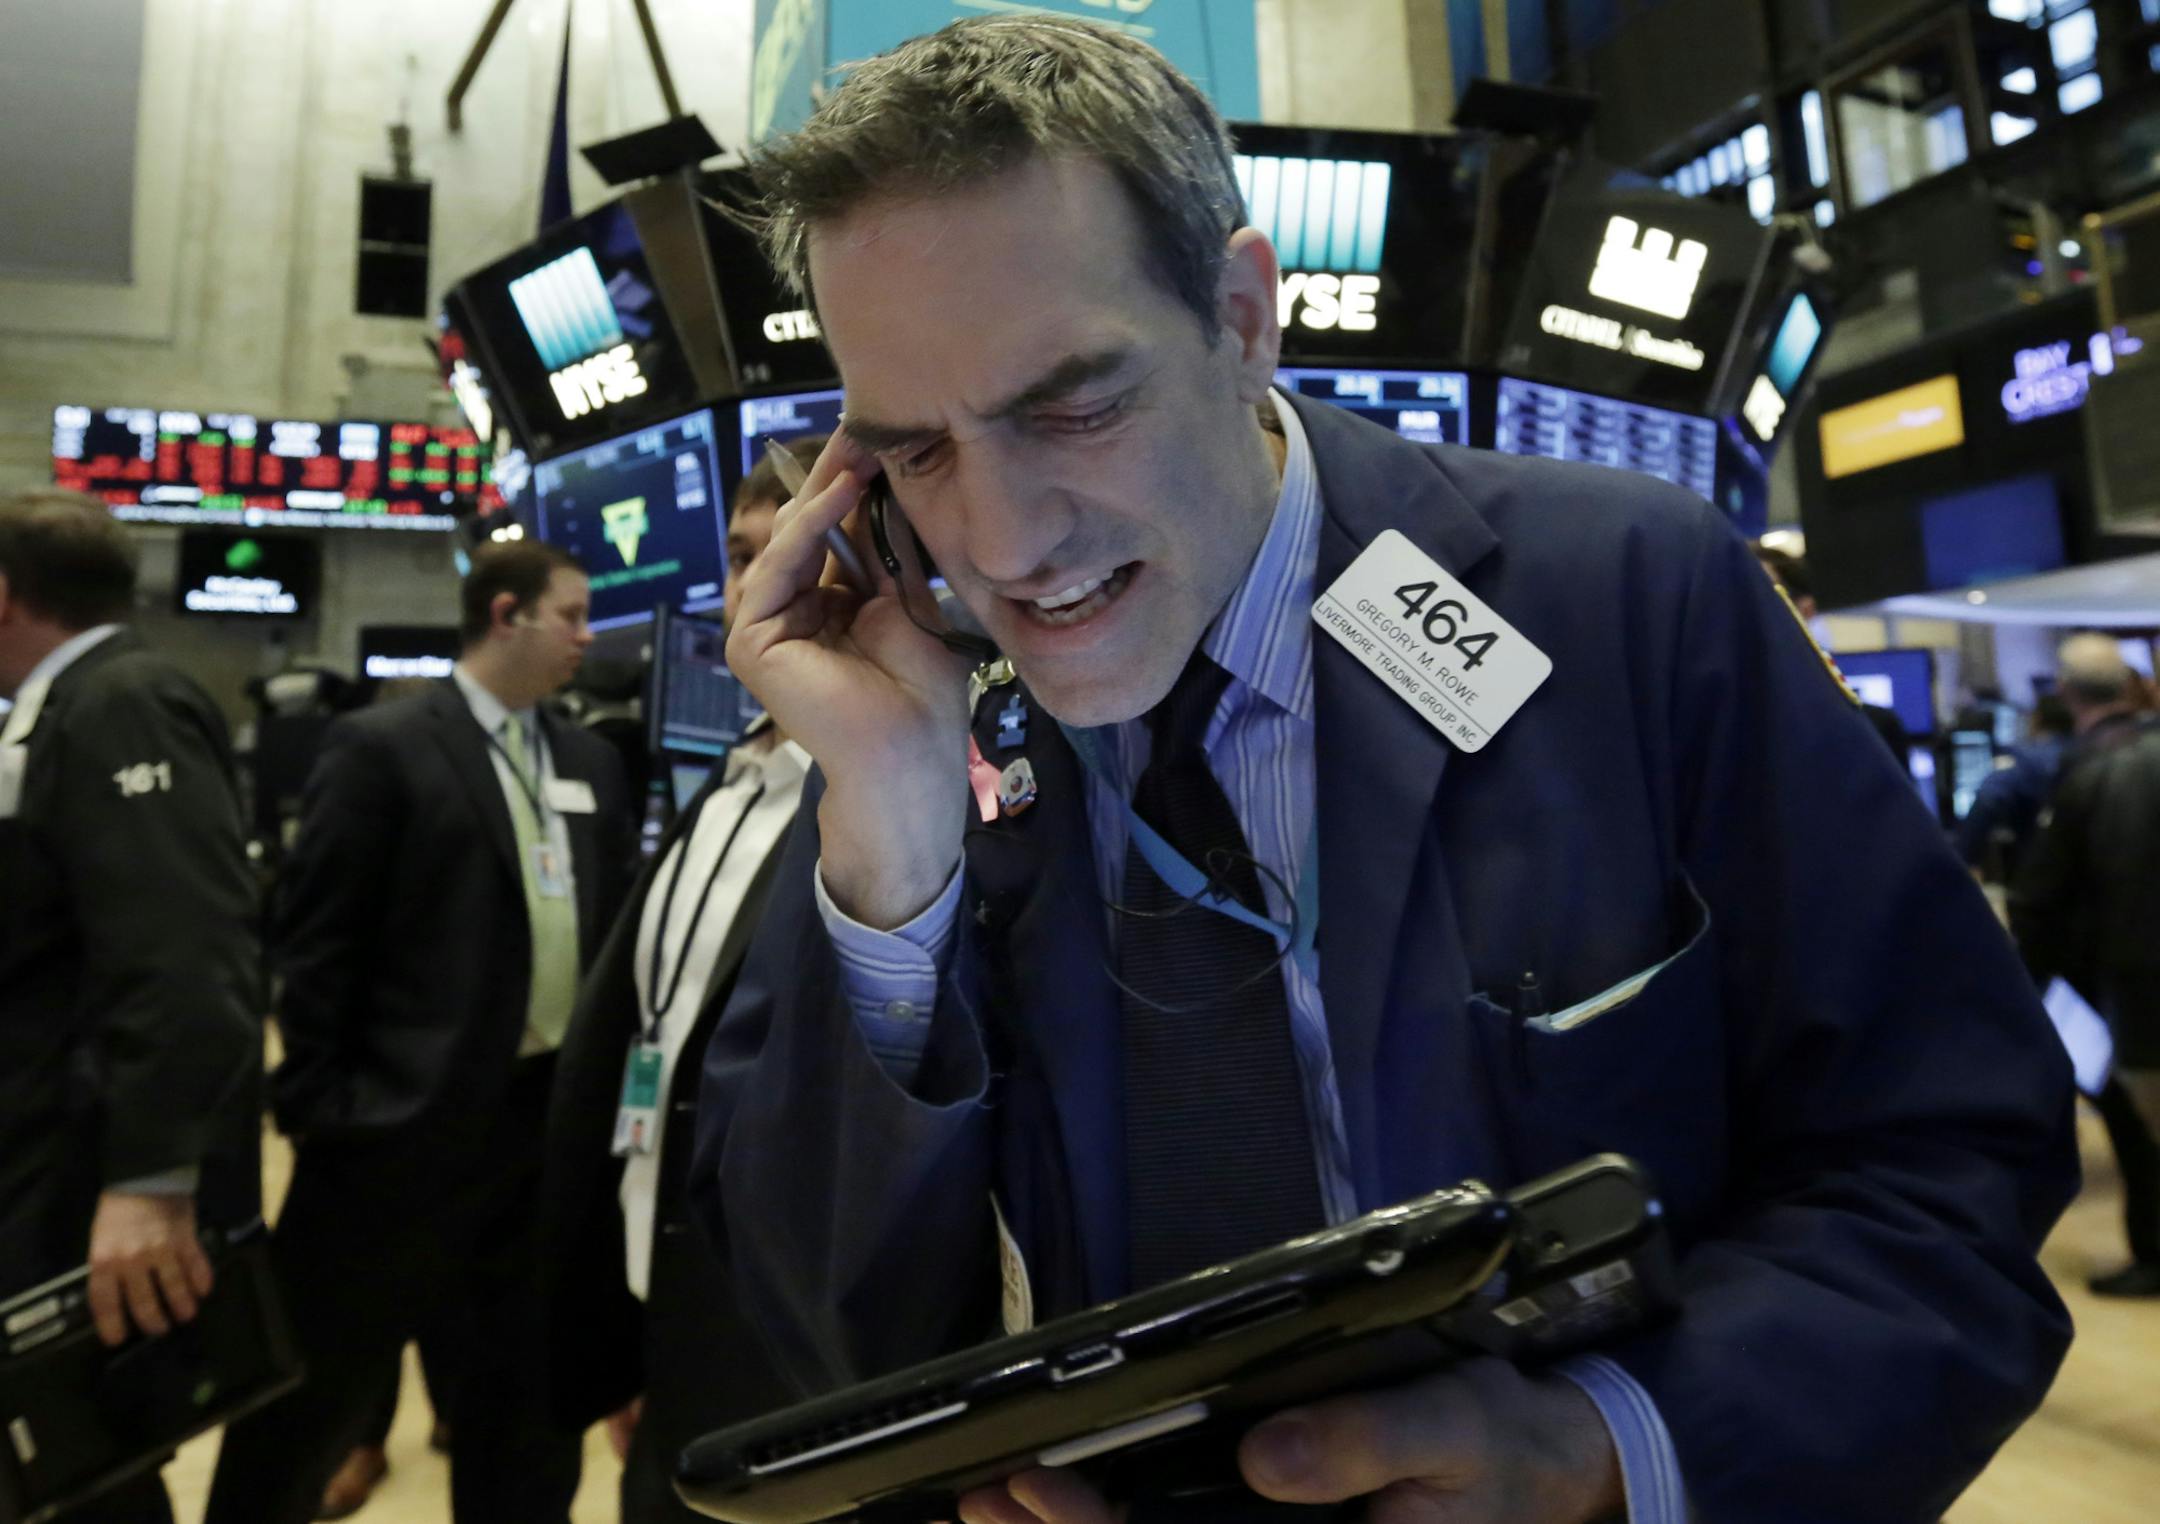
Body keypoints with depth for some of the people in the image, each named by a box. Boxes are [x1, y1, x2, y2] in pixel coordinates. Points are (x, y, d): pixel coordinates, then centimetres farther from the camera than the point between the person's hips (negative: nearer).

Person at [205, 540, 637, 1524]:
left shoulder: (591, 762, 8)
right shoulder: (380, 747, -9)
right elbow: (314, 944, -10)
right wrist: (317, 1104, -10)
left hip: (556, 1111, 5)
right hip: (411, 1117, -5)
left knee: (528, 1376, 18)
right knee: (320, 1379, 12)